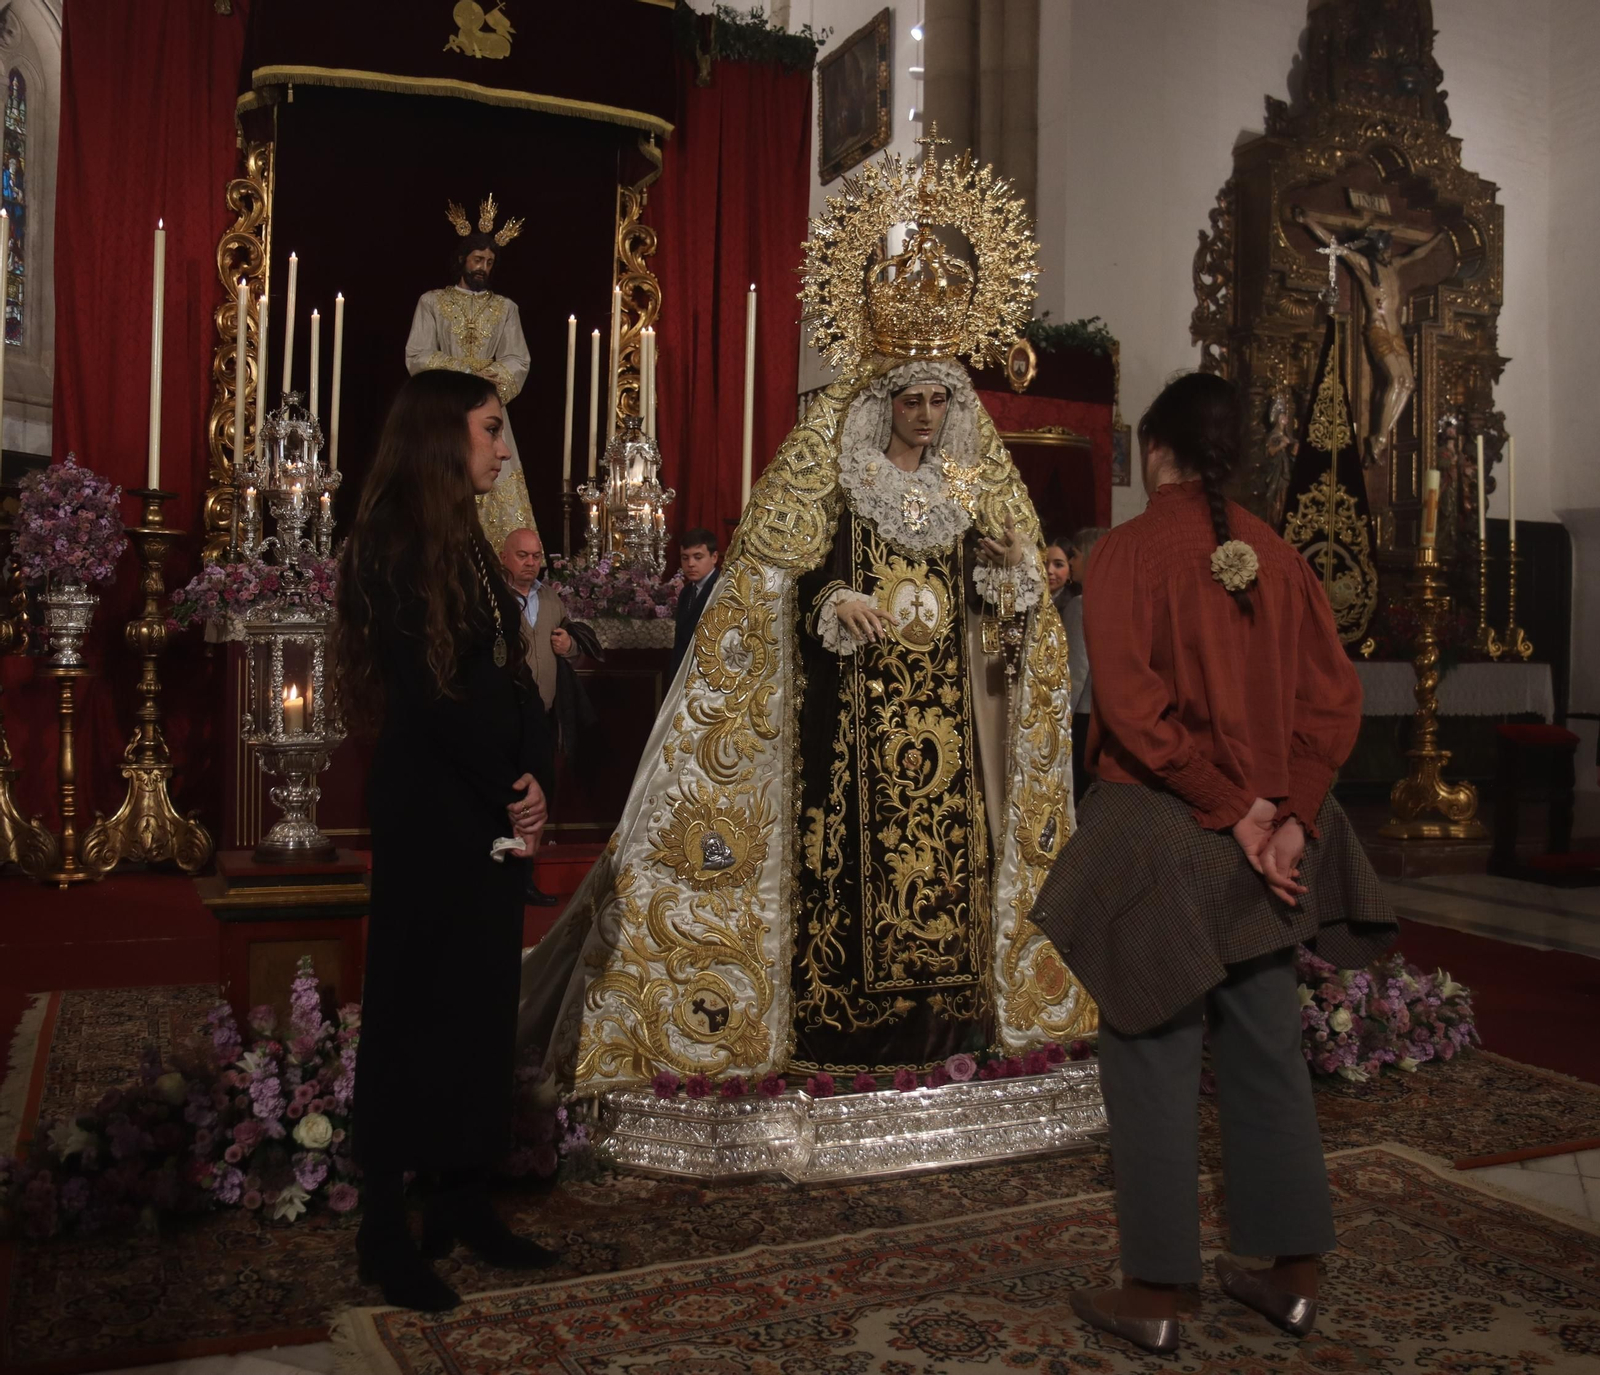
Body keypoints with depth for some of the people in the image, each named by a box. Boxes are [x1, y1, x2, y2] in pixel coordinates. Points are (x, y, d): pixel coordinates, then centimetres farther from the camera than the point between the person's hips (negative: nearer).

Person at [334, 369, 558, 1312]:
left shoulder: (469, 545, 14)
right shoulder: (395, 548, -12)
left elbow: (510, 675, 8)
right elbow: (431, 691, -16)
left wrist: (535, 781, -6)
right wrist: (510, 793, -9)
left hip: (493, 809, 8)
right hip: (431, 810, -8)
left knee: (485, 1002, 11)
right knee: (420, 1006, 0)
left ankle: (466, 1201, 23)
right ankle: (388, 1226, 13)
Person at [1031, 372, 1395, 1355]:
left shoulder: (1129, 552, -9)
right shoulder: (1279, 556, 5)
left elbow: (1130, 700, -19)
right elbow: (1337, 696, 0)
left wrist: (1232, 808, -15)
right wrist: (1284, 813, -5)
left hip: (1156, 832, -5)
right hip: (1270, 844, 5)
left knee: (1152, 1057, 5)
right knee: (1267, 1053, 15)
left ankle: (1155, 1294, 15)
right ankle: (1294, 1276, 26)